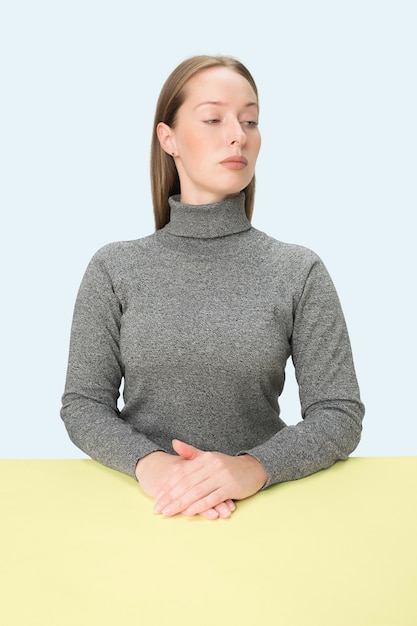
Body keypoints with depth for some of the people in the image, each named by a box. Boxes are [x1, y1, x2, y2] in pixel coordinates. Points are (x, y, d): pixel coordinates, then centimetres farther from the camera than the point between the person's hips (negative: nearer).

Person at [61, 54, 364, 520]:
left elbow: (339, 415, -2)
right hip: (146, 505, 0)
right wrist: (148, 462, -17)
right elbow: (82, 405, 2)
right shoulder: (114, 268, 3)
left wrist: (254, 466, -19)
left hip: (262, 502, 0)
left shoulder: (299, 271, 1)